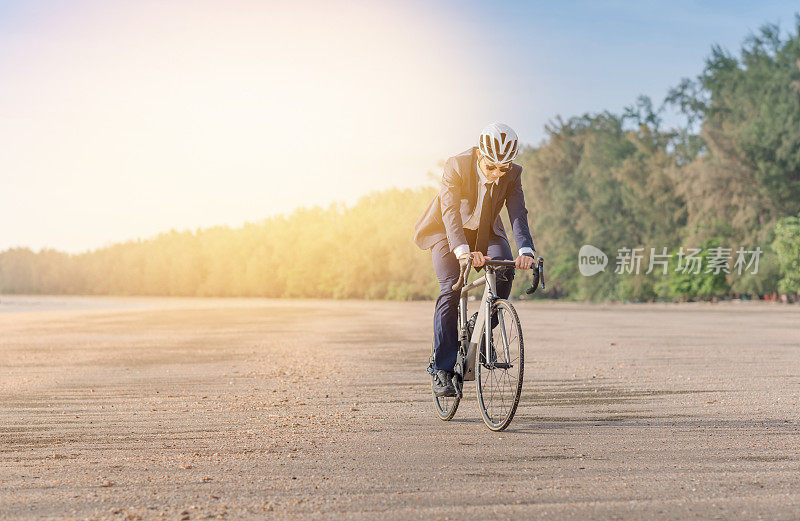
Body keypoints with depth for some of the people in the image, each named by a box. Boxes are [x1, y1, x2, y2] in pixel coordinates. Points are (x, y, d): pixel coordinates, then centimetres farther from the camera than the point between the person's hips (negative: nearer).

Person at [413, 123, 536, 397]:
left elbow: (518, 214, -27)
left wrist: (525, 251, -46)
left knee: (504, 271, -25)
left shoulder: (512, 174, -19)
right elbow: (450, 212, -39)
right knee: (451, 289, -20)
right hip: (447, 231, -3)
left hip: (485, 232, 3)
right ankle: (442, 369, -15)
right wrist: (463, 251, -55)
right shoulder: (456, 166, -30)